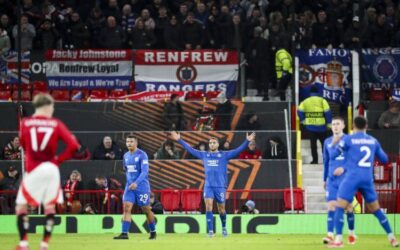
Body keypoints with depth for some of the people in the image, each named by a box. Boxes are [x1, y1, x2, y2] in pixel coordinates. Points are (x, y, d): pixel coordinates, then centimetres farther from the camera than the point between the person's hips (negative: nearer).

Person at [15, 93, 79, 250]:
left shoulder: (25, 123, 1)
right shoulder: (56, 124, 1)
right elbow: (73, 145, -6)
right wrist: (59, 159, 4)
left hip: (33, 171, -2)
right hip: (51, 169, 2)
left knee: (21, 206, 7)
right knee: (50, 207, 15)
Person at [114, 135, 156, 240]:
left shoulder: (142, 155, -10)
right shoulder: (126, 156, 10)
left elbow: (145, 171, -19)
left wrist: (136, 183, -30)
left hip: (141, 186, -5)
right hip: (129, 186, 5)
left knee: (146, 210, 4)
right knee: (126, 208, -10)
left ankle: (153, 232, 22)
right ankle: (124, 233, -15)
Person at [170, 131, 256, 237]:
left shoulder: (224, 155, 3)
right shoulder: (204, 155, 10)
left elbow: (238, 150, -5)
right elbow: (190, 149, 14)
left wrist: (247, 141, -17)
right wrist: (179, 140, 11)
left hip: (220, 186, -1)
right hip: (208, 186, 1)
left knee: (221, 208, 6)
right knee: (208, 206, -13)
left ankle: (224, 227, 32)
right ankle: (210, 231, -11)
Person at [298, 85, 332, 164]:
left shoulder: (305, 101, 4)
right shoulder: (322, 101, -4)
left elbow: (299, 111, -4)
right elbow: (327, 112, -10)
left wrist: (303, 120, 9)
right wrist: (329, 122, -2)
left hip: (310, 126, 2)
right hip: (321, 126, -2)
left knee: (313, 143, 7)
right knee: (324, 142, 10)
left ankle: (315, 160, 6)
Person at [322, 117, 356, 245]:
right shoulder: (327, 142, 11)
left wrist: (344, 168, -19)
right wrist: (325, 179, 21)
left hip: (346, 178, -3)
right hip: (332, 180, 3)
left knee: (348, 205, 4)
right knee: (331, 205, -8)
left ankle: (351, 233, 21)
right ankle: (330, 234, -14)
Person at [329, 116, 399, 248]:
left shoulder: (347, 139, -1)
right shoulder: (373, 141, 11)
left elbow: (333, 155, 2)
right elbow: (384, 159, 18)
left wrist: (334, 143, 22)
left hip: (352, 177, -4)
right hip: (368, 178, 4)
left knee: (340, 207, -3)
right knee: (376, 209, 15)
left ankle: (338, 240, -16)